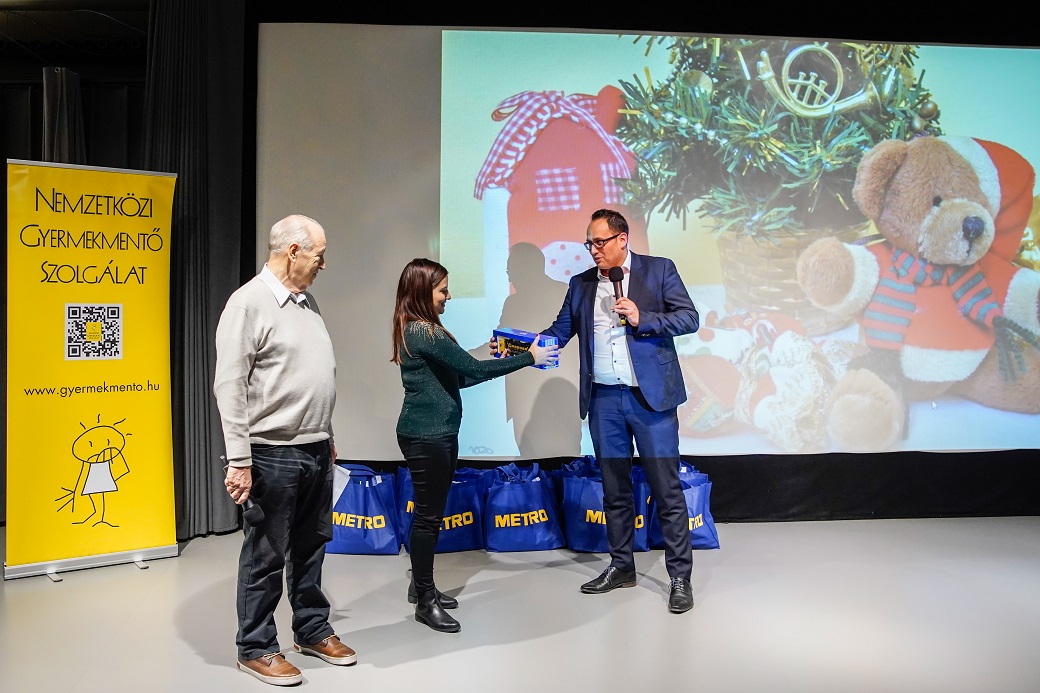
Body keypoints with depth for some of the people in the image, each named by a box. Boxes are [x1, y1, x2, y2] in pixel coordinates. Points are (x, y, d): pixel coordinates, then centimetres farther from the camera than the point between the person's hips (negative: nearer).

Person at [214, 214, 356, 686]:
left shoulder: (306, 302, 12)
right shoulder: (249, 303, -13)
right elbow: (229, 386, -16)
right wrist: (238, 461, -18)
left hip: (316, 452, 8)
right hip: (273, 456, -8)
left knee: (311, 546, 18)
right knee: (266, 555, 5)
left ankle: (312, 631, 32)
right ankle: (256, 649, 20)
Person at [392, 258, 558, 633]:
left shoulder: (419, 330, 13)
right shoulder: (424, 333, -18)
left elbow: (456, 377, 16)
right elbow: (473, 368, -20)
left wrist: (499, 362, 10)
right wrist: (529, 357, -13)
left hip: (436, 433, 10)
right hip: (426, 436, -10)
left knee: (431, 512, 17)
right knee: (429, 515, -2)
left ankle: (421, 585, 29)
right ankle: (425, 601, 9)